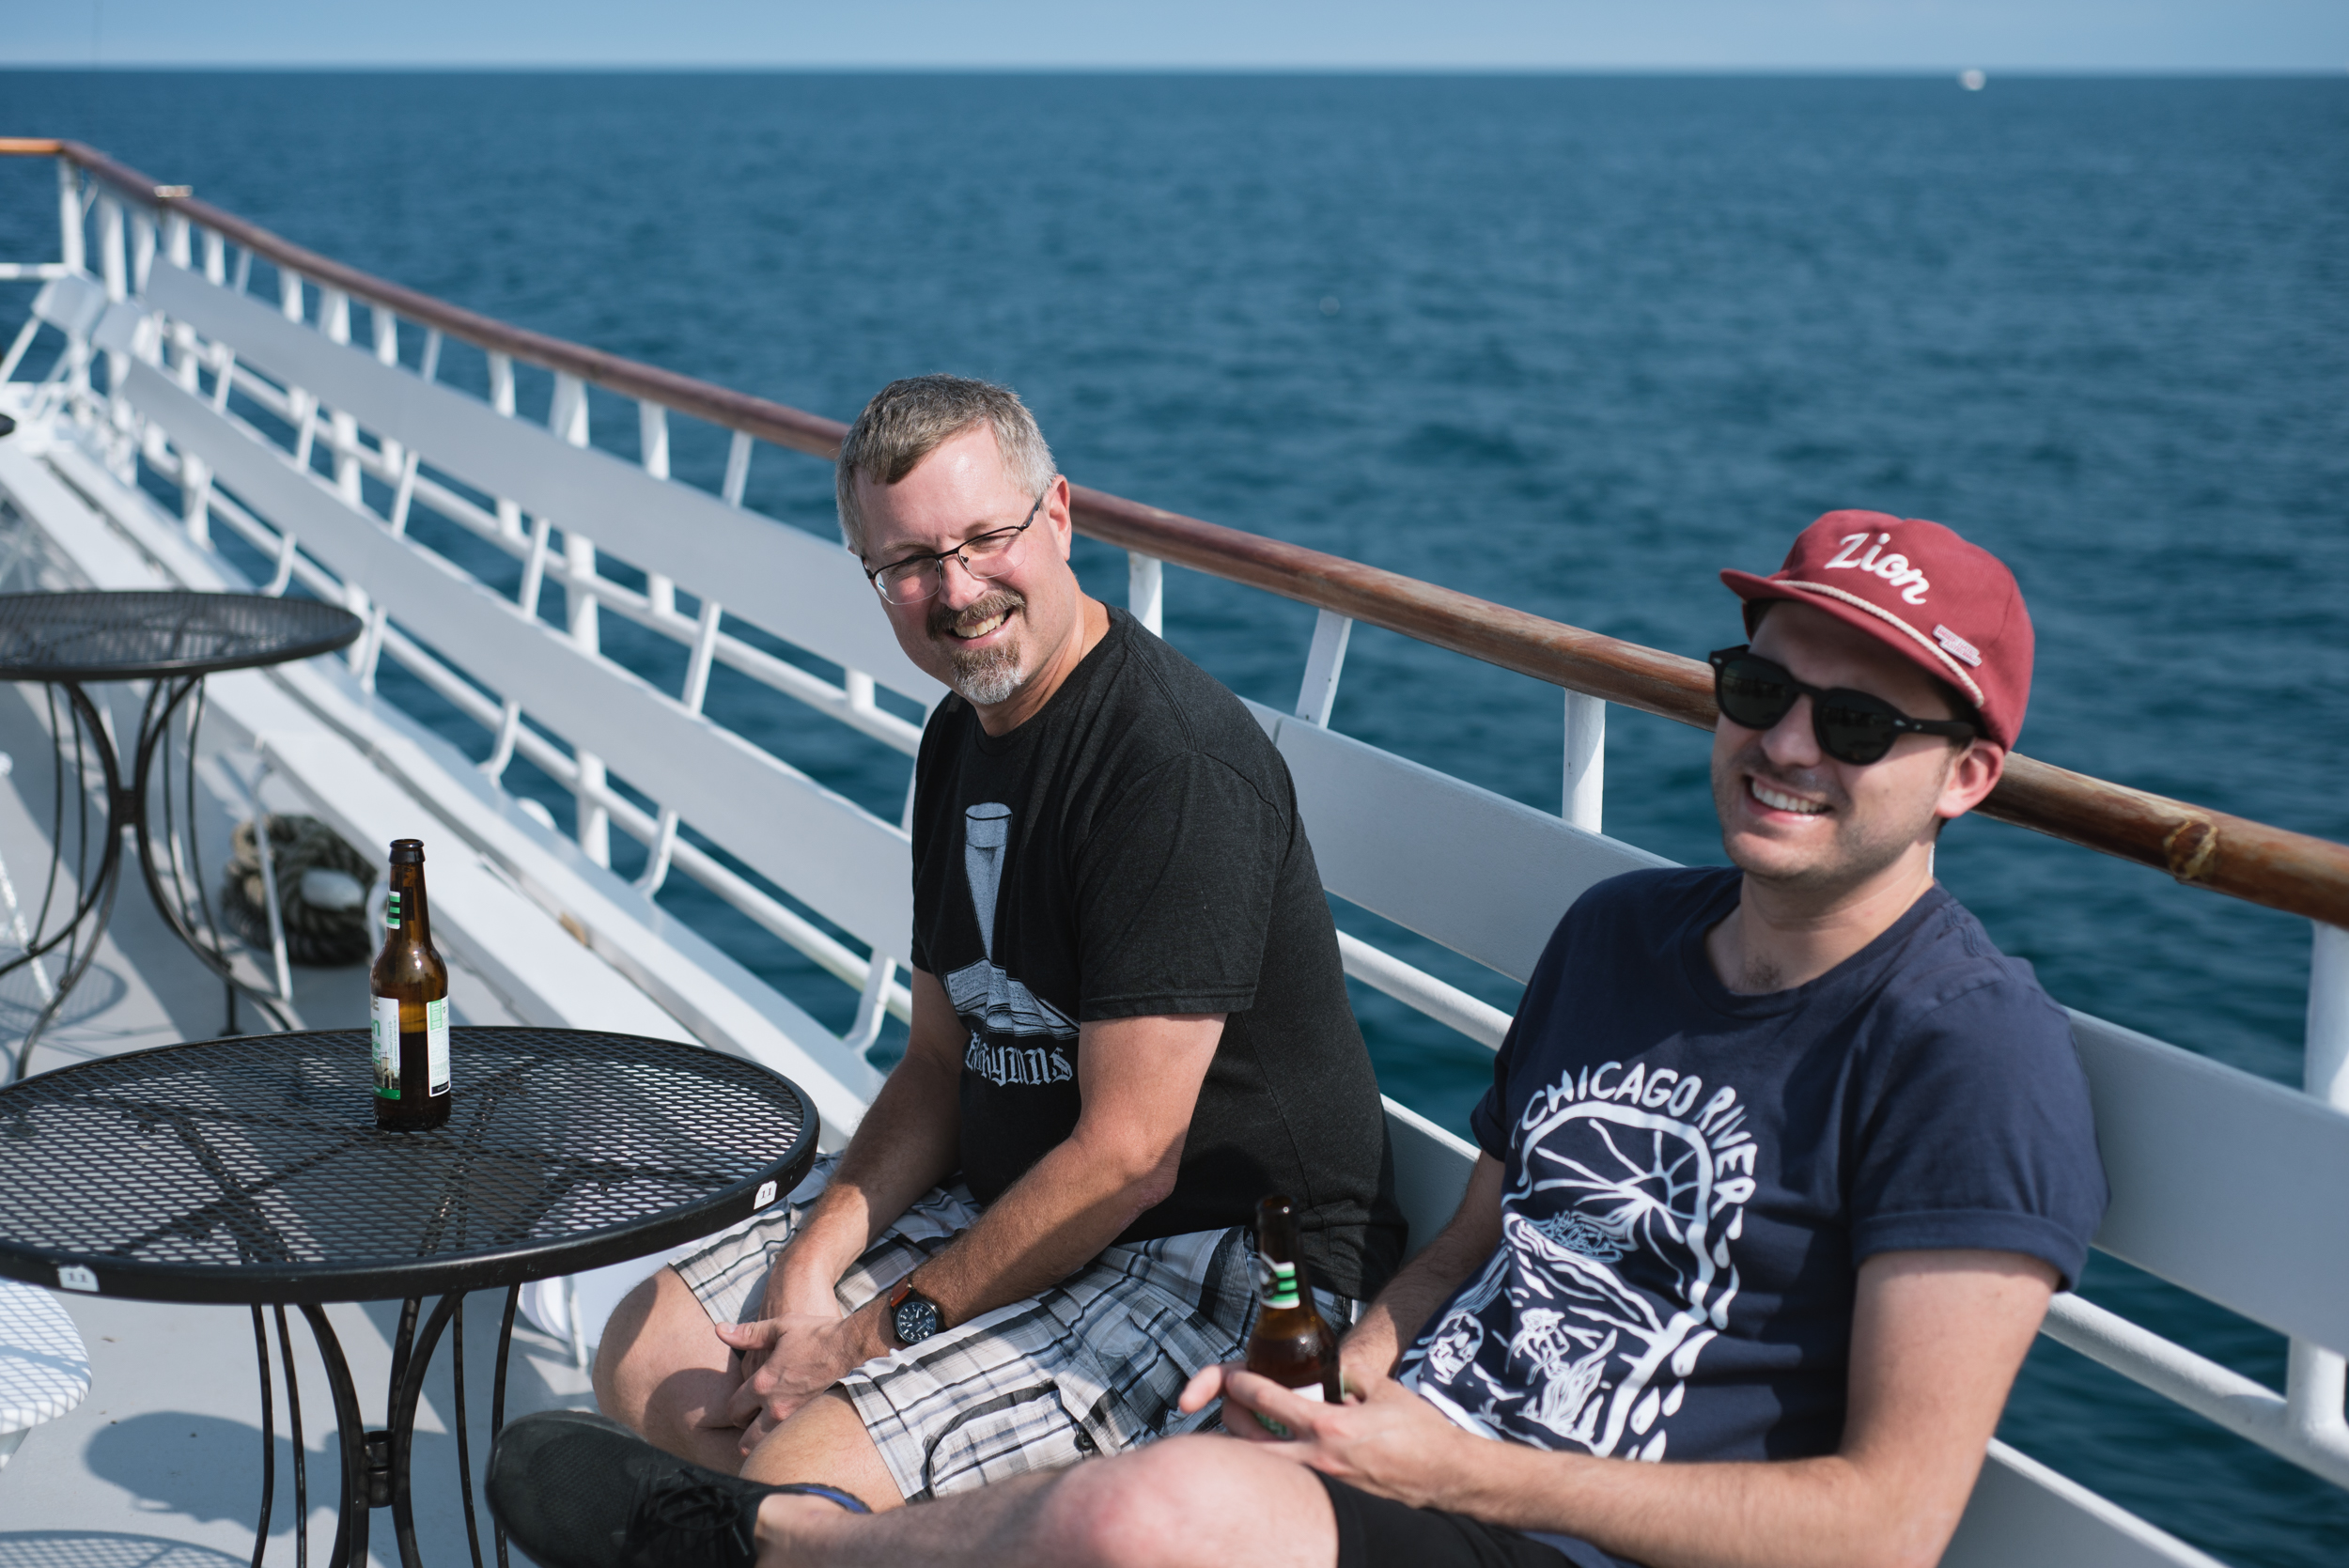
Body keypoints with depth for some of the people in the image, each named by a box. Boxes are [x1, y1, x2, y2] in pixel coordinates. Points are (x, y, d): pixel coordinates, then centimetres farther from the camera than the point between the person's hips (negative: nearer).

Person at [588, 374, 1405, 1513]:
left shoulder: (1176, 767, -24)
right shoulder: (963, 737, 8)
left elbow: (1126, 1159, -24)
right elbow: (939, 1064, 12)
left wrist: (880, 1331, -16)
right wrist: (808, 1273, -3)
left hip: (1220, 1265, -9)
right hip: (1006, 1201, 10)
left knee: (806, 1471, -23)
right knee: (648, 1355, 7)